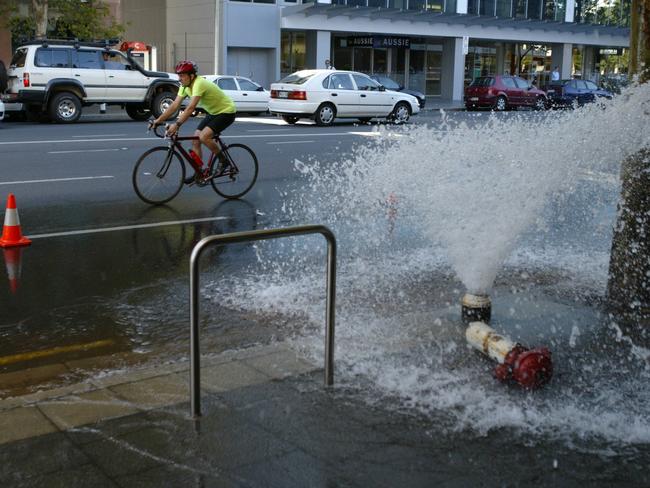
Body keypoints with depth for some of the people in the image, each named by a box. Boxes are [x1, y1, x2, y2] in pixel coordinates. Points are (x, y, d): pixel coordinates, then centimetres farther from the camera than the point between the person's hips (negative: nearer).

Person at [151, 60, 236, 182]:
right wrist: (158, 120, -11)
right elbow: (175, 105, -4)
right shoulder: (185, 86, -2)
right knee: (195, 140, 1)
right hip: (213, 112, 9)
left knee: (204, 137, -26)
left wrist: (177, 124, -45)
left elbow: (191, 108, -39)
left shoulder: (199, 84, -29)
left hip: (226, 112, -9)